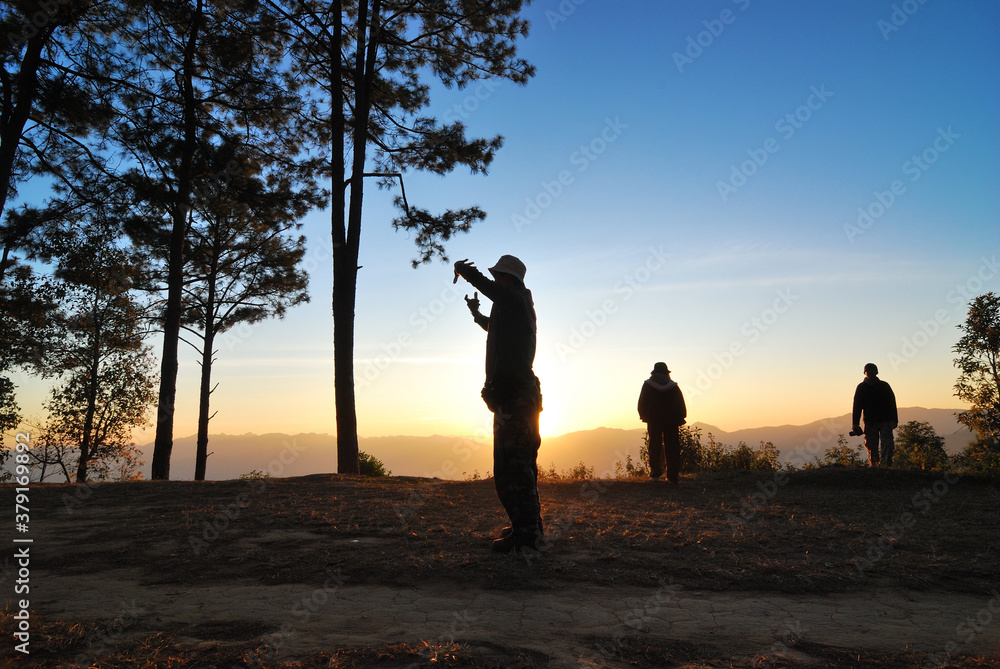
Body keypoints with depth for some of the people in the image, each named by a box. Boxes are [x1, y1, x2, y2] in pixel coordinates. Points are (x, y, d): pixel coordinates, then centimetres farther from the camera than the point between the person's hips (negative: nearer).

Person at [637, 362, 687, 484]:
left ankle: (655, 473, 12)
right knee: (672, 448, 3)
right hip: (671, 422, 0)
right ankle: (673, 477, 1)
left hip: (653, 421, 0)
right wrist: (679, 420, 8)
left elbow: (642, 404, 1)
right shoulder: (673, 386, 2)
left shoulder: (647, 385, 0)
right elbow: (681, 406, 1)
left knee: (655, 447, 11)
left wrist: (645, 417, 14)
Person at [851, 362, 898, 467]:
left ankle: (886, 467, -14)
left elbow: (892, 403, 6)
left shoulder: (884, 386, 8)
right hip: (870, 422, 0)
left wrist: (893, 420, -5)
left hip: (885, 421, 0)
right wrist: (855, 424, -1)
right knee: (872, 448, 2)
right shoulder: (861, 387, 8)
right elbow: (857, 406, 6)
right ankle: (874, 468, 10)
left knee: (887, 445, -12)